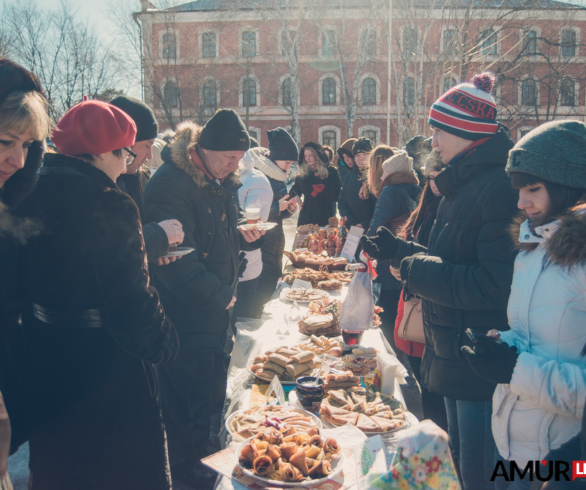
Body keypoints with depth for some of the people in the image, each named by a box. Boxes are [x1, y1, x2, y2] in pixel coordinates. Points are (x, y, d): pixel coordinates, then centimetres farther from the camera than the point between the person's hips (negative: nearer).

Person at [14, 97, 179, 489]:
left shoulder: (33, 197, -1)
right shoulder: (110, 206, -23)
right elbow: (132, 302, -25)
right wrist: (165, 342, -9)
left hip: (45, 365, 7)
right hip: (106, 369, -7)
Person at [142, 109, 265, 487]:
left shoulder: (223, 182, 8)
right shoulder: (171, 184, -21)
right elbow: (177, 262, -26)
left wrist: (248, 235, -3)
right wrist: (221, 295, -19)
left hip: (217, 307, 9)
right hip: (185, 315, -8)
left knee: (211, 388, 21)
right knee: (188, 394, 7)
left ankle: (203, 453, 41)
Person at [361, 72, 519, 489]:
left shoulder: (500, 187, -21)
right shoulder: (466, 184, 12)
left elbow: (497, 284, -27)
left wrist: (416, 270, -19)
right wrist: (400, 251, 8)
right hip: (456, 350, 10)